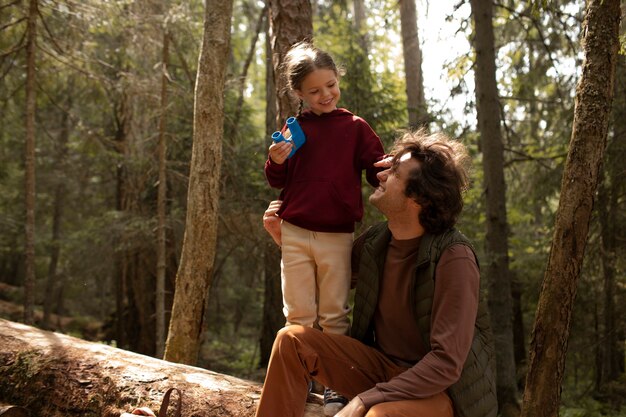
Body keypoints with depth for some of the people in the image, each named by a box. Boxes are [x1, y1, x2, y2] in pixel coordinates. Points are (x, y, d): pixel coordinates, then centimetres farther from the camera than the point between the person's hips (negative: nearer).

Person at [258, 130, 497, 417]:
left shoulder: (453, 257, -22)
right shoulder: (375, 241, -3)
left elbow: (447, 363, -26)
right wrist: (283, 236, 5)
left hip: (439, 389, -6)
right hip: (382, 365, 6)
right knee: (292, 340, -11)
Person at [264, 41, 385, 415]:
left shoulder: (355, 127, 2)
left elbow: (377, 171, 2)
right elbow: (279, 181, 11)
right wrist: (276, 162, -11)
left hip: (338, 237, -1)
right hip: (295, 233, 1)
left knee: (335, 316, 7)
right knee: (298, 315, 8)